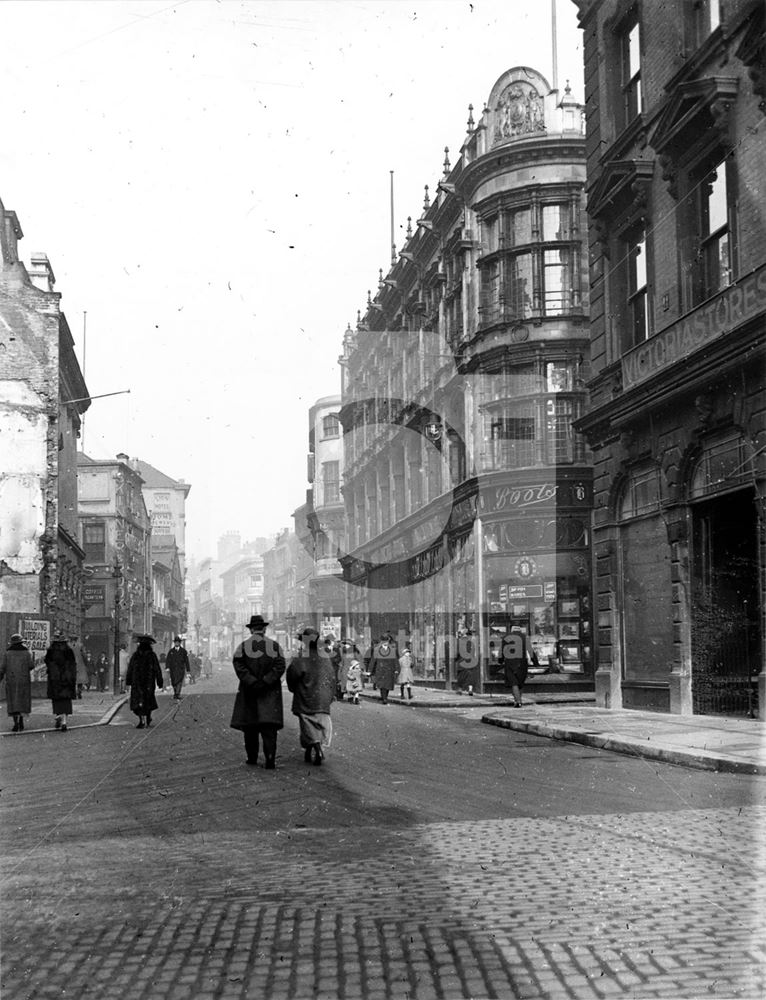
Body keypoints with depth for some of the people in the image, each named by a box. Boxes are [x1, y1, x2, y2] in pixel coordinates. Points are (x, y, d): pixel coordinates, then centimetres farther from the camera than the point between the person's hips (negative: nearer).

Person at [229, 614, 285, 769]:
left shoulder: (243, 646, 3)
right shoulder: (274, 646, 4)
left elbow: (239, 665, -11)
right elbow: (280, 666, -8)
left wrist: (252, 683, -15)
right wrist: (265, 682, -13)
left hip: (249, 692, 0)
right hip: (271, 693, 0)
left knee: (250, 727, 11)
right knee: (269, 727, -3)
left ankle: (252, 758, 15)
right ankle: (270, 760, -13)